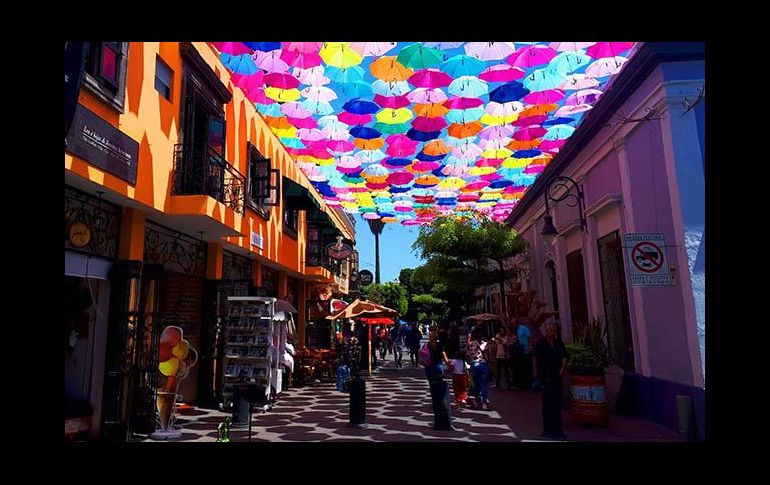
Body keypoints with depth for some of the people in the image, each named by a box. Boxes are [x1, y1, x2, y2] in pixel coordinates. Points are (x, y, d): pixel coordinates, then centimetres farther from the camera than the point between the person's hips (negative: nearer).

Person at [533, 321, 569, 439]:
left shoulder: (559, 343, 5)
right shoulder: (541, 343, -1)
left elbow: (564, 357, 5)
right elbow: (536, 358, 2)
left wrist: (562, 369, -10)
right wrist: (536, 372, 0)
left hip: (556, 376, 2)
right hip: (545, 375, -2)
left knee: (557, 402, 7)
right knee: (547, 402, 2)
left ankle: (557, 428, 19)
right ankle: (547, 428, 11)